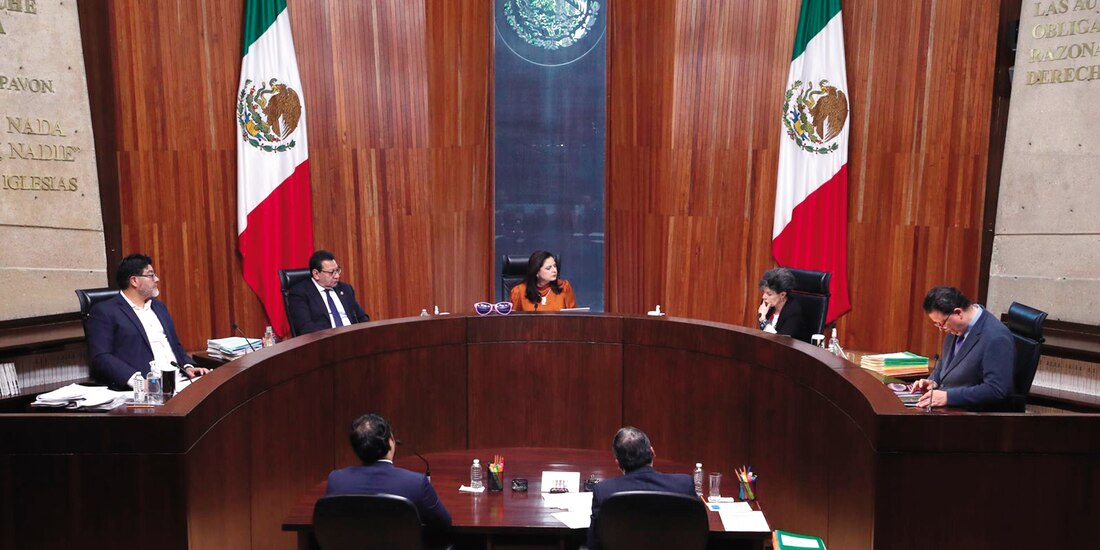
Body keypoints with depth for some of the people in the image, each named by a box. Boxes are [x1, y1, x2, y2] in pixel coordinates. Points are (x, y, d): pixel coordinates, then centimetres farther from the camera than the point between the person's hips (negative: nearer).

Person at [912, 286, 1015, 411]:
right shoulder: (957, 327, 4)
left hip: (972, 410, -8)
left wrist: (948, 396, -26)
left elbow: (996, 390, -24)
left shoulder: (996, 338, -20)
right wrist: (934, 381, 2)